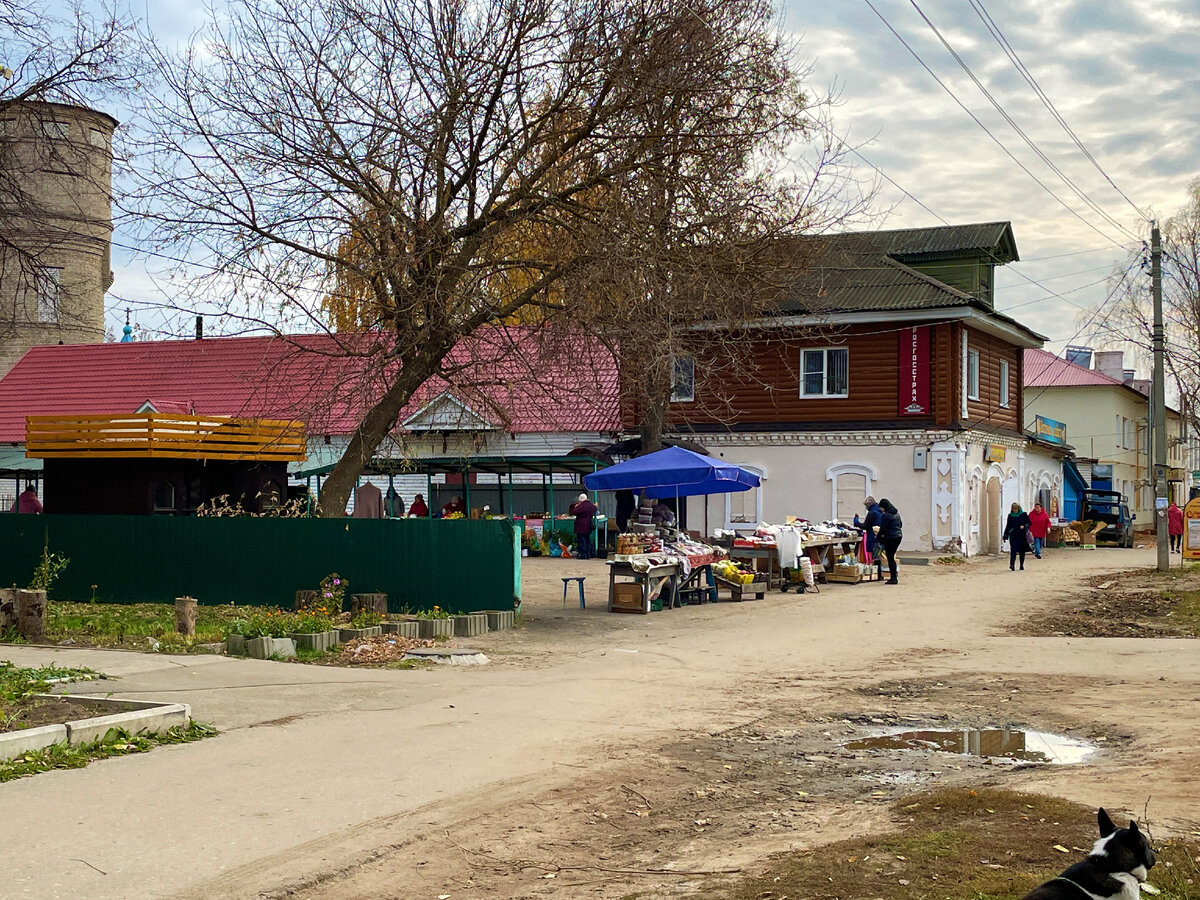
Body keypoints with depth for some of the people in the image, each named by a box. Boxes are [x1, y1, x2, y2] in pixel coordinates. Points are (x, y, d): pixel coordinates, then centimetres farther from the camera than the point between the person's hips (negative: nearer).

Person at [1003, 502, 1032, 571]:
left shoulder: (1024, 514, 1)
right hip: (1013, 535, 0)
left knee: (1022, 551, 7)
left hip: (1022, 535, 0)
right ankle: (1012, 564, -26)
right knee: (1013, 549, -14)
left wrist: (1024, 526, -17)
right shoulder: (1010, 516, 6)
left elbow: (1029, 523, 4)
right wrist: (1005, 536, 10)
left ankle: (1022, 565, 18)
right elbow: (1008, 526, 11)